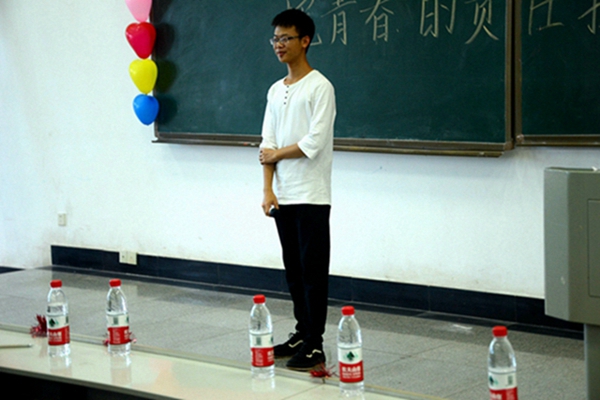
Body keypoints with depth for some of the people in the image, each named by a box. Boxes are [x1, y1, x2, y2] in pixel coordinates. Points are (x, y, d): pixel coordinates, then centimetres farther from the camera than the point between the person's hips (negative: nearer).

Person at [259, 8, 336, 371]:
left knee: (313, 270, -5)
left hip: (312, 197, -7)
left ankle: (315, 345, -3)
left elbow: (314, 143, -17)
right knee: (294, 269, 12)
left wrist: (276, 154, -3)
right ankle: (302, 333, 21)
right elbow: (268, 144, 9)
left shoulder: (320, 87, -8)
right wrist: (268, 190, -1)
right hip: (283, 197, 7)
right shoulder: (276, 91, 14)